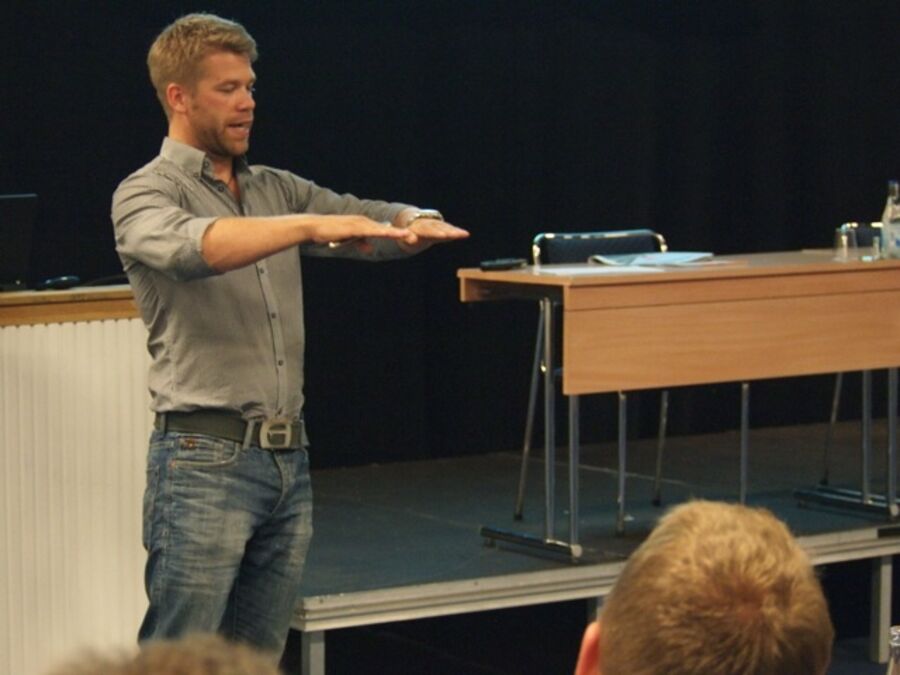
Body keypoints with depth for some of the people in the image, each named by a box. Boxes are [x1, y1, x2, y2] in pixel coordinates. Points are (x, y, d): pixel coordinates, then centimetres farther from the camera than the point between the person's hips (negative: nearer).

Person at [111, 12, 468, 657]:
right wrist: (311, 226, -36)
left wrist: (416, 221, -13)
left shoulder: (275, 189, 16)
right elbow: (192, 247, -26)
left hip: (289, 458, 7)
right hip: (206, 460, -6)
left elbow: (368, 219, 11)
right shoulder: (147, 193, -4)